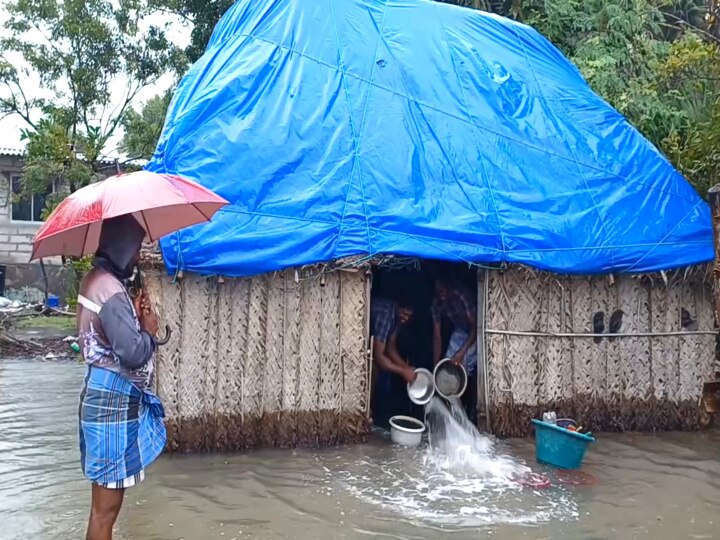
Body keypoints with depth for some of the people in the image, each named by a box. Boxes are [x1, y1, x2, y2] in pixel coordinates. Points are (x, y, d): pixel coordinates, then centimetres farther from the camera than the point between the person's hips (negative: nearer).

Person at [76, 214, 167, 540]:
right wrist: (149, 330, -7)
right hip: (114, 399, -10)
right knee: (107, 504, 1)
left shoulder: (97, 279, 10)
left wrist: (135, 316, 3)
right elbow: (134, 353, -26)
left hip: (107, 394, 10)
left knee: (105, 501, 21)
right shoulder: (110, 290, -21)